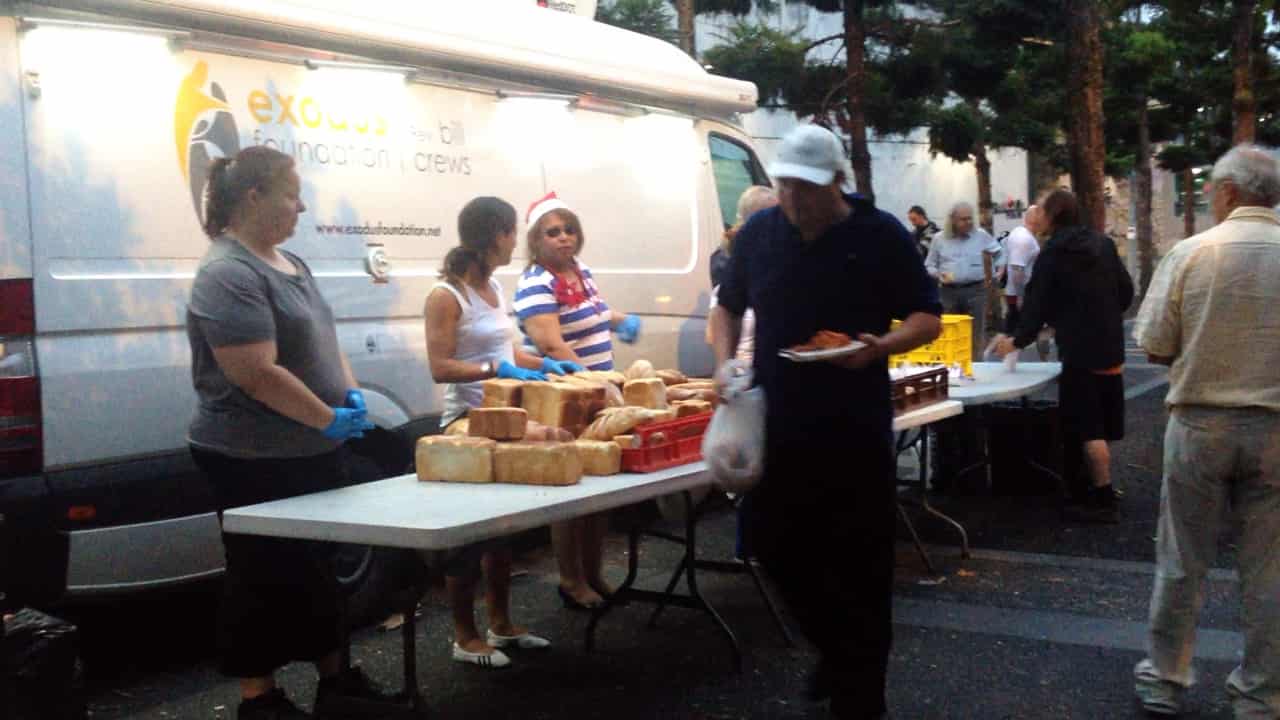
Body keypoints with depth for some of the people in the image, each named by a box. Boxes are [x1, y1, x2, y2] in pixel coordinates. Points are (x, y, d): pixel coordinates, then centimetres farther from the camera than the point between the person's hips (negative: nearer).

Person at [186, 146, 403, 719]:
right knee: (266, 580, 2)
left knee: (318, 569, 18)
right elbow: (258, 374, -26)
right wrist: (329, 419, -18)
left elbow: (321, 340, 18)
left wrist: (350, 393, 2)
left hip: (313, 452, 10)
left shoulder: (289, 262, 10)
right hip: (256, 461, -10)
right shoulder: (229, 275, -20)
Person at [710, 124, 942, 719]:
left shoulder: (881, 236, -4)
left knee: (859, 568, 2)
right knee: (773, 546, 9)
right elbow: (728, 306, 18)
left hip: (857, 434, -4)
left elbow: (927, 319, -1)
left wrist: (882, 347, -21)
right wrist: (725, 361, 0)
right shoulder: (759, 232, 6)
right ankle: (839, 649, 34)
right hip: (778, 427, 4)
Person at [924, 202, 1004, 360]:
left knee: (976, 334, -1)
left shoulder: (981, 236, 5)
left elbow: (998, 252, 21)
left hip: (975, 290, 0)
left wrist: (993, 273, 15)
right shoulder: (939, 239, 5)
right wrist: (938, 274, -10)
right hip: (949, 291, 1)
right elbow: (929, 265, 9)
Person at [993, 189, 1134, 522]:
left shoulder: (1052, 253, -9)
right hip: (1111, 346, 6)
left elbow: (1037, 303, -9)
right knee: (1103, 419, 14)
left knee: (1087, 425, -3)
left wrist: (1018, 341, 2)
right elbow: (1126, 291, 9)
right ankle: (1097, 485, 25)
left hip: (1080, 349, -6)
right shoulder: (1103, 244, 6)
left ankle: (1104, 500, -4)